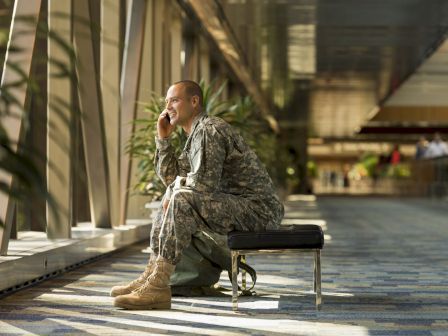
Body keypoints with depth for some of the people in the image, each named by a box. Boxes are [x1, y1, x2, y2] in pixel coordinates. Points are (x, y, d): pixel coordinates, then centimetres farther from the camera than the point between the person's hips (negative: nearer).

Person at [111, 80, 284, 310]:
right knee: (171, 196, 15)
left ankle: (158, 287, -24)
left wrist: (179, 182, -6)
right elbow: (169, 176, 18)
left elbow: (205, 182, -26)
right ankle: (151, 276, 9)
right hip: (237, 203, 11)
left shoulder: (209, 130, -15)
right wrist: (163, 137, 8)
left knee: (182, 200, -26)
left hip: (258, 209, -11)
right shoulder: (197, 133, 16)